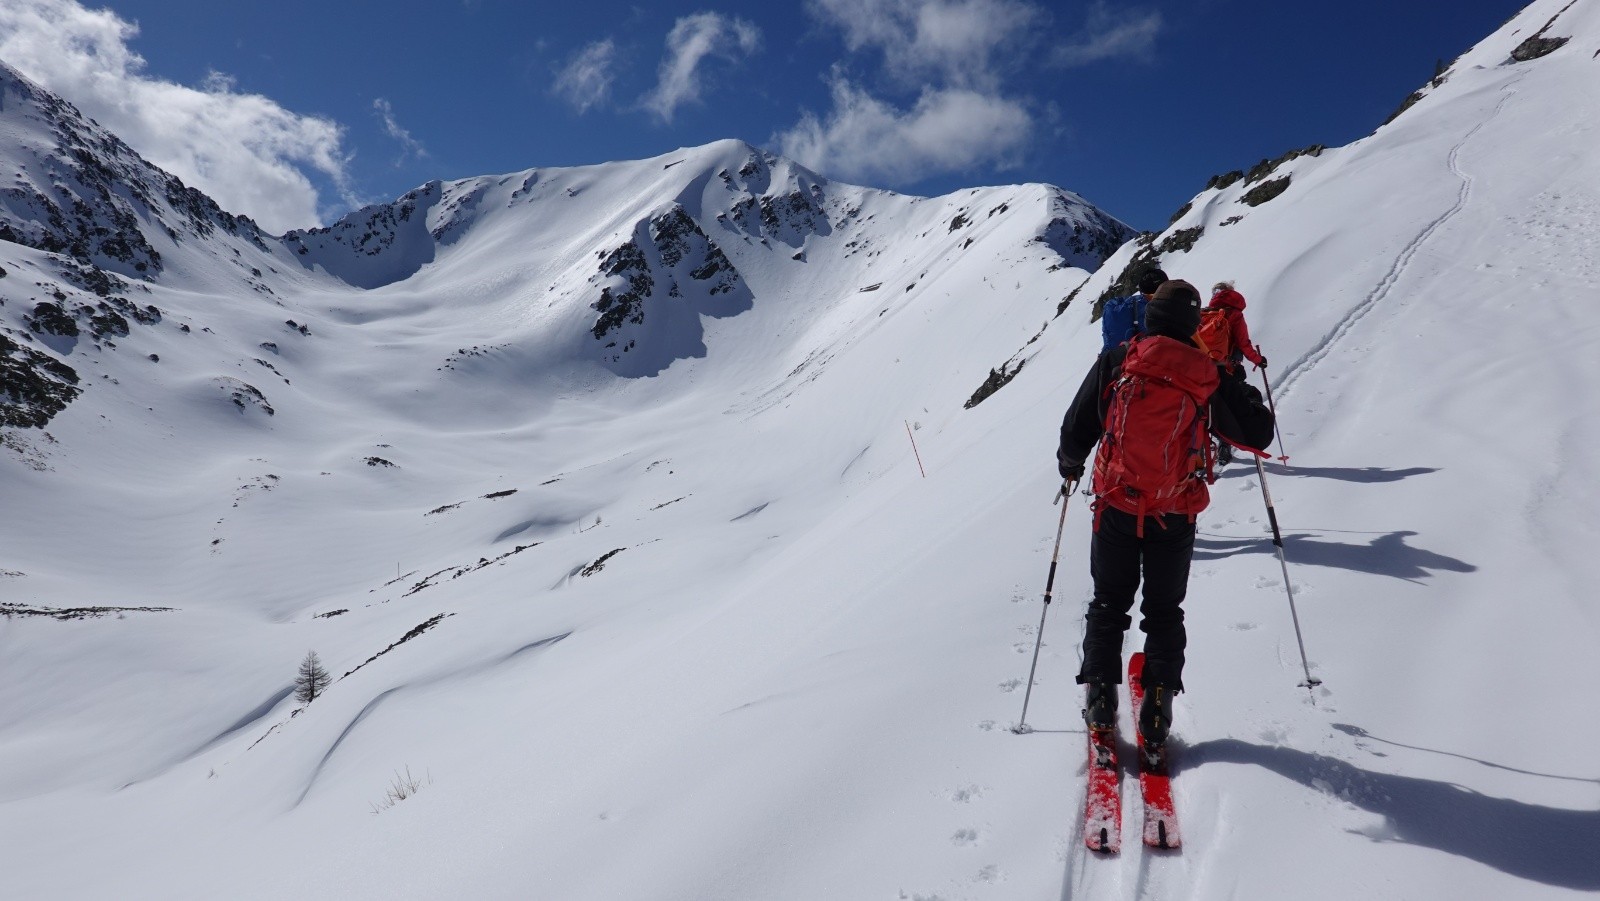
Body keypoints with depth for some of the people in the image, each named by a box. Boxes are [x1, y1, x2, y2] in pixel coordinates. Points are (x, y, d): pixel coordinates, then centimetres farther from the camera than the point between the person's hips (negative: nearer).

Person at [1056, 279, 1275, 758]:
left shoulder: (1115, 361, -5)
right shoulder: (1208, 376, -4)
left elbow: (1076, 429, 0)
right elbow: (1257, 434, 4)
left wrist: (1069, 464, 20)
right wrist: (1245, 395, 23)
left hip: (1115, 507, 0)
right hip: (1175, 517, 0)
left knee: (1108, 604, 16)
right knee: (1164, 612, 15)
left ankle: (1101, 700, 14)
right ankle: (1157, 709, 12)